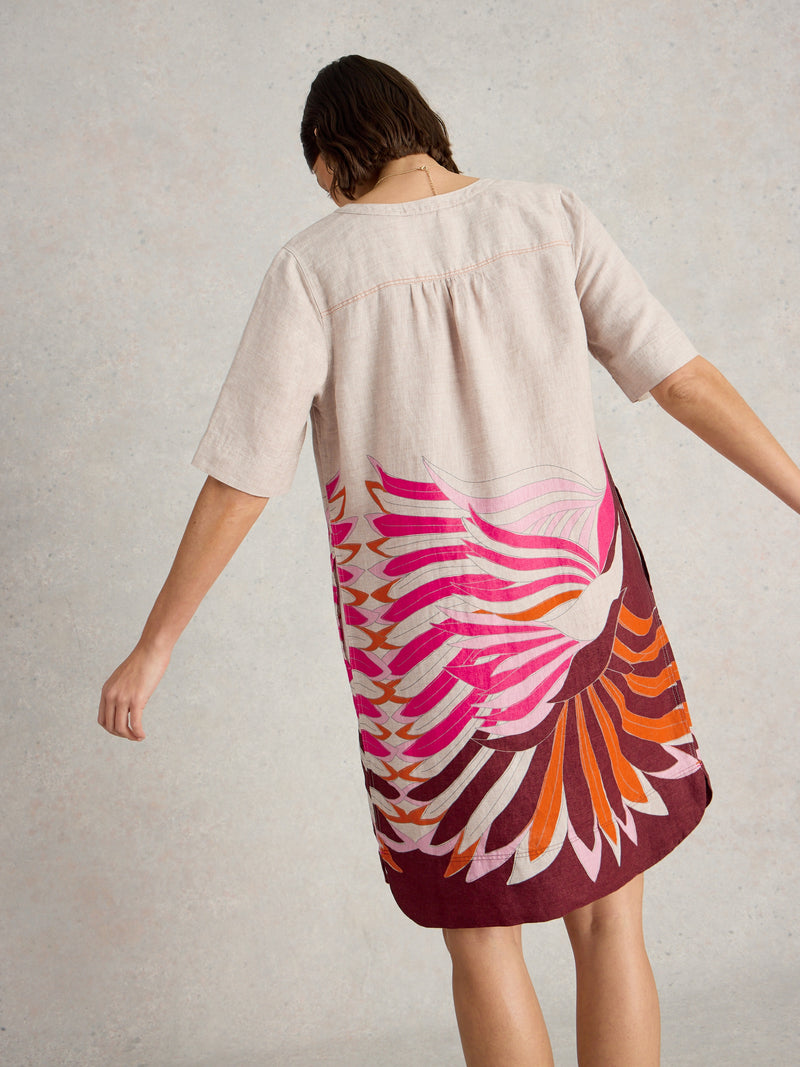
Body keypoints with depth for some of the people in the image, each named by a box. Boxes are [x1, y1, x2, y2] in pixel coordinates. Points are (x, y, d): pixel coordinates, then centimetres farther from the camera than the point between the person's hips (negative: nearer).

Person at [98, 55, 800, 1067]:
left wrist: (152, 648, -2)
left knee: (479, 928, 16)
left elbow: (240, 481, -11)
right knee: (609, 917, 15)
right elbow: (682, 376, -1)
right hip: (576, 601, 3)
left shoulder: (314, 268, -8)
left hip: (426, 627, -2)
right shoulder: (550, 218, 0)